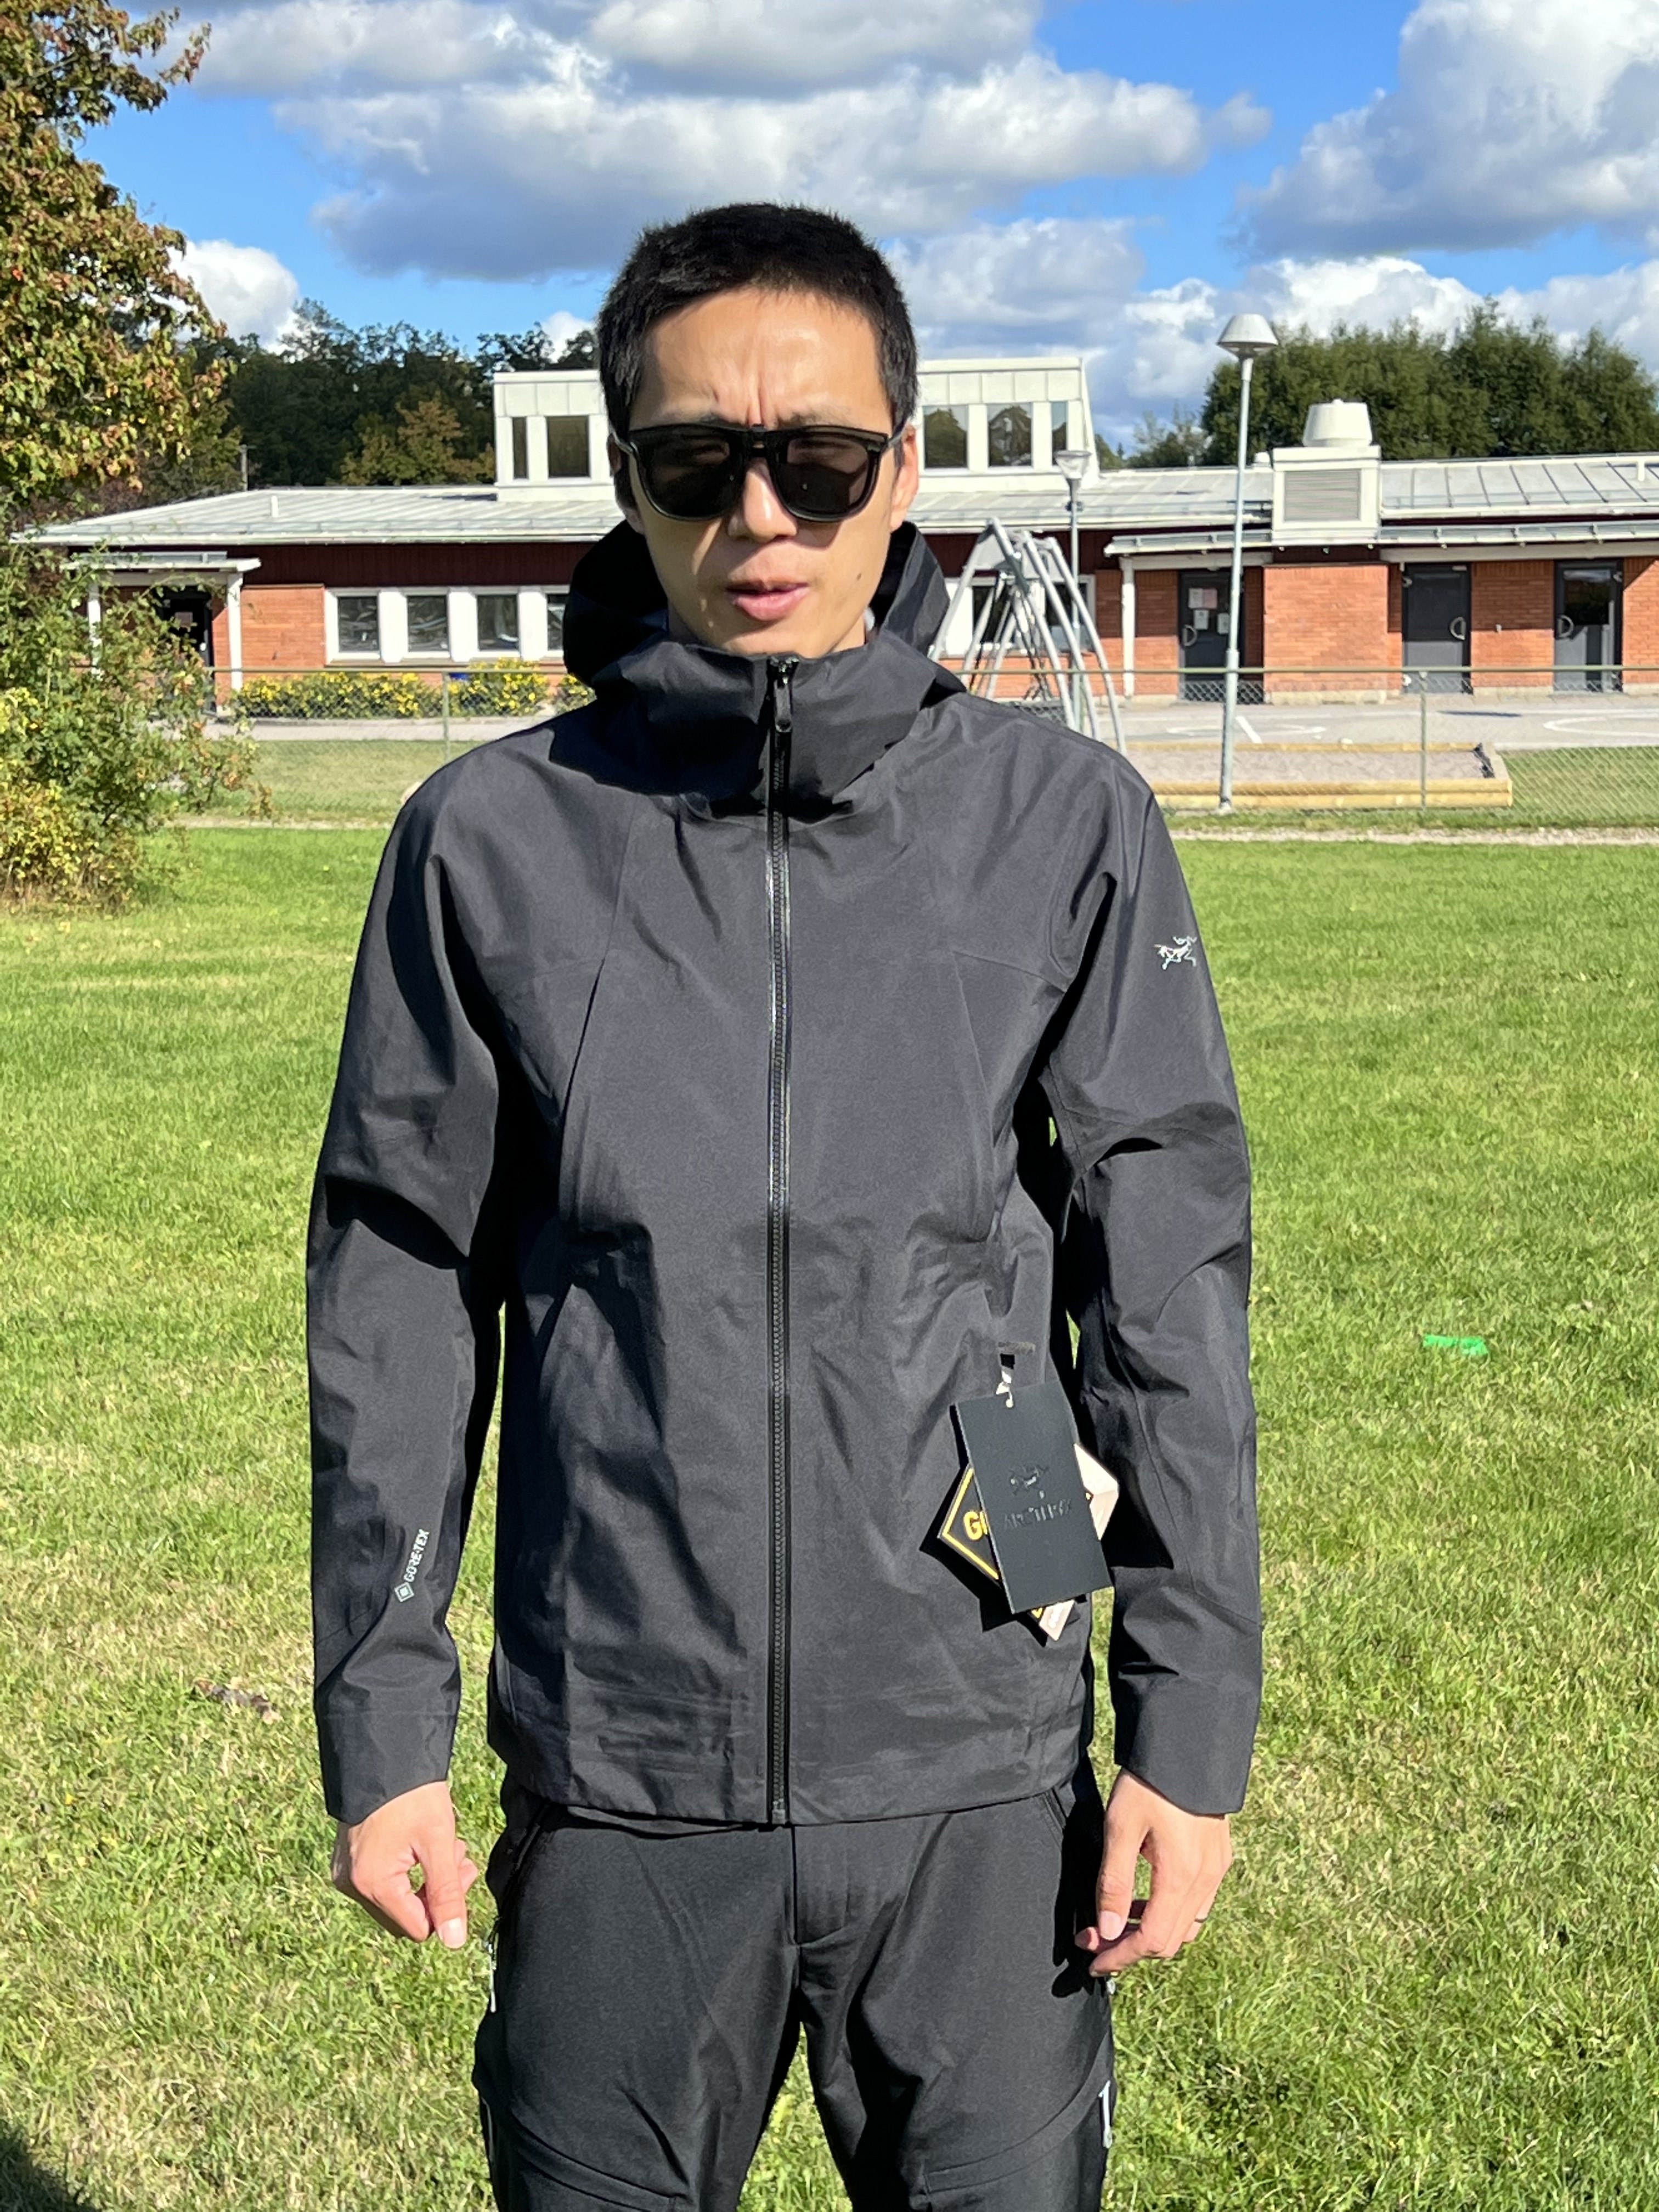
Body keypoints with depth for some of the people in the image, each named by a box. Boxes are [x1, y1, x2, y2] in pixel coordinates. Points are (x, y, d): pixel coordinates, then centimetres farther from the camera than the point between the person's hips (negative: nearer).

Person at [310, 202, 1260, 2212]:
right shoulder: (496, 840, -3)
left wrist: (1192, 1724, -2)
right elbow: (400, 1307, 2)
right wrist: (380, 1727, 4)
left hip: (980, 1774, 0)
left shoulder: (1061, 825, -3)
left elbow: (1167, 1291, -1)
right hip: (617, 1783, 1)